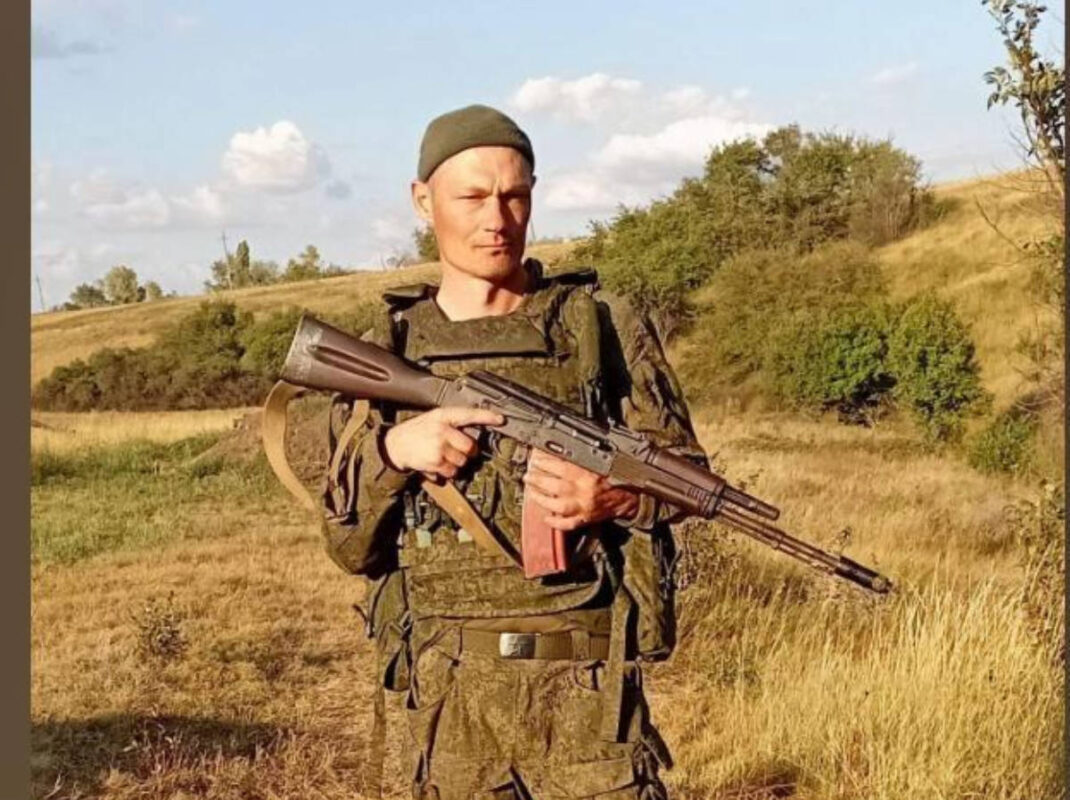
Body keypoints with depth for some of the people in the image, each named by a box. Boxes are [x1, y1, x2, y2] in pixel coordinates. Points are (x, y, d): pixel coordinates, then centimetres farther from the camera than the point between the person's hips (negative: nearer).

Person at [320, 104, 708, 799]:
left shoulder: (603, 325, 1)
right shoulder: (386, 351, 7)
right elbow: (351, 542, 6)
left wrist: (613, 500, -16)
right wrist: (390, 449, -13)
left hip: (584, 687, -2)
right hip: (445, 693, 2)